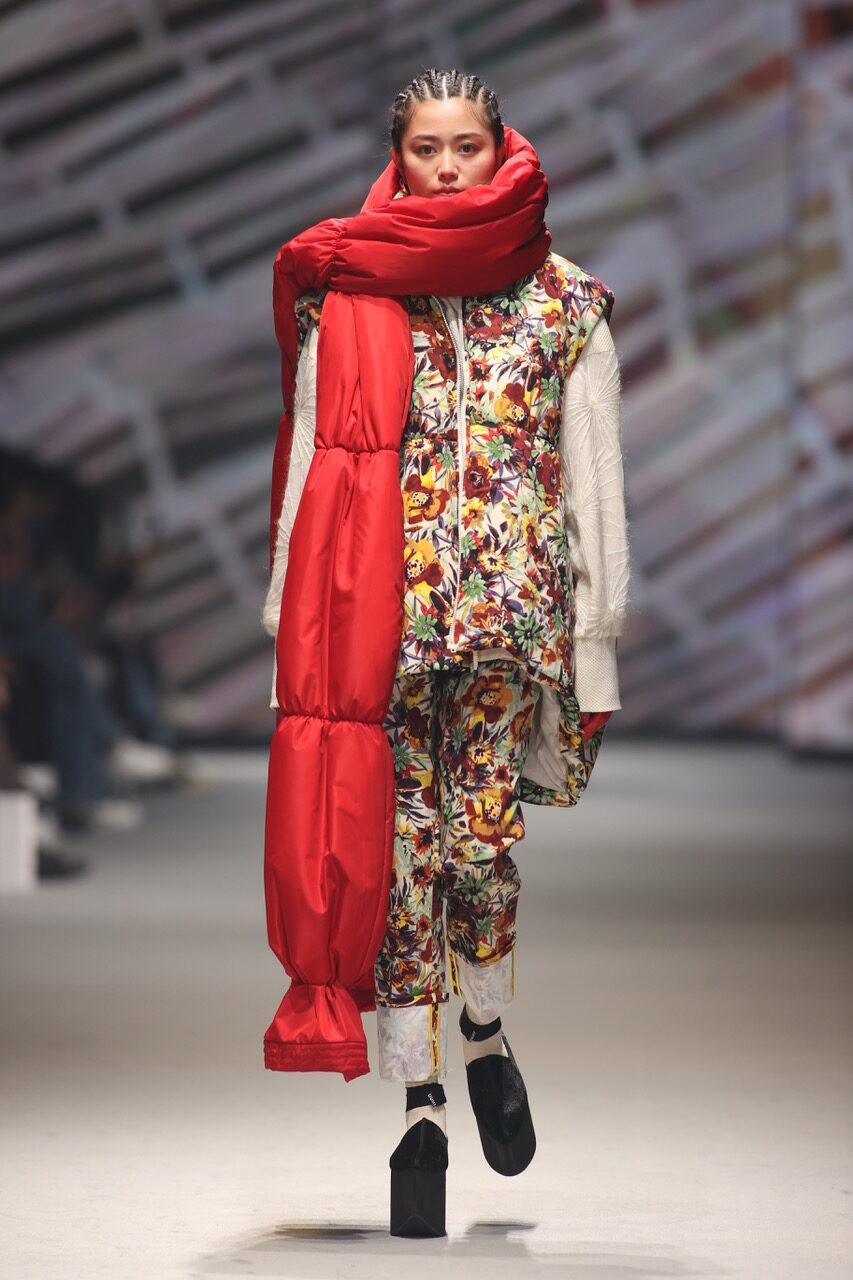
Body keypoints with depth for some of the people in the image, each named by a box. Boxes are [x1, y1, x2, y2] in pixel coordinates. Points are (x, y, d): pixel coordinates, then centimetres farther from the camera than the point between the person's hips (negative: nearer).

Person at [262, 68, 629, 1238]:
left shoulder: (568, 304, 6)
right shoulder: (344, 298, 6)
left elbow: (595, 481, 6)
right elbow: (312, 465, 7)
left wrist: (597, 648, 3)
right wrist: (296, 631, 3)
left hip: (515, 608, -1)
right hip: (377, 608, 1)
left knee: (480, 843, -9)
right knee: (399, 853, -2)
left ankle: (484, 1031, 20)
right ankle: (422, 1108, 4)